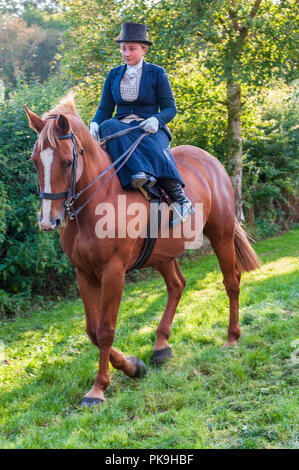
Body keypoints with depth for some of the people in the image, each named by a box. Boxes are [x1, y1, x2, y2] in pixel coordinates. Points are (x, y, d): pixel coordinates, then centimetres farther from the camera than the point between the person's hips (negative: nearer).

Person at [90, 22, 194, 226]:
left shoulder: (157, 73, 6)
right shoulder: (114, 75, 15)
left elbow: (170, 108, 2)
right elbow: (105, 109, 14)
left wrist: (156, 120, -21)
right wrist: (95, 124, -10)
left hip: (149, 128, -3)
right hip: (121, 128, 3)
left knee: (154, 147, -38)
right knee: (107, 126, -33)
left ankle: (181, 200, -40)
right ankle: (139, 172, -49)